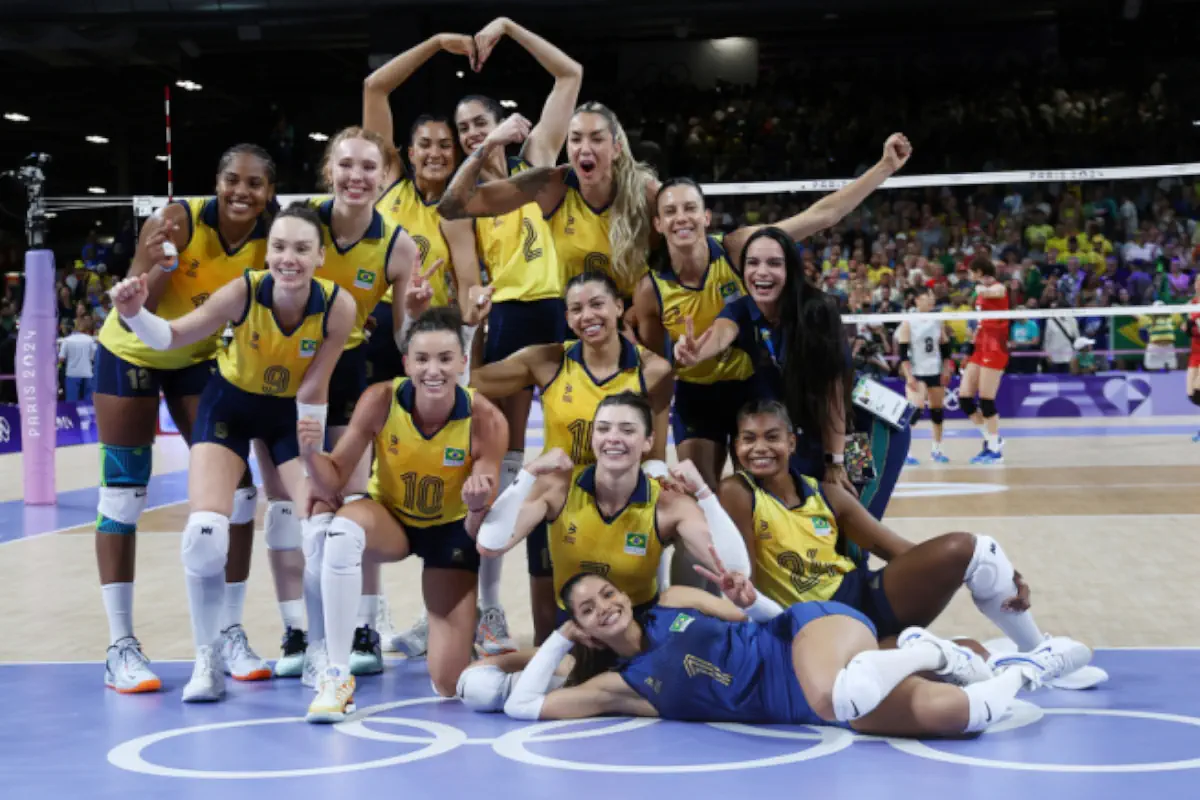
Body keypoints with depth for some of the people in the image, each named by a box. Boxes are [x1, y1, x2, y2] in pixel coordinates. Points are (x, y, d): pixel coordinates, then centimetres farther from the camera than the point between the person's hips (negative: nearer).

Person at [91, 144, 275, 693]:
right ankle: (120, 646, 0)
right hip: (131, 354, -4)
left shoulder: (271, 240, -18)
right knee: (124, 492, -5)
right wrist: (158, 268, -50)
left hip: (199, 358, 4)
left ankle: (230, 633, 11)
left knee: (232, 486, -1)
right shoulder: (178, 221, -29)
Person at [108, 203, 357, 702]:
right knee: (204, 533, -15)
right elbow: (174, 336, -23)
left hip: (294, 411, 1)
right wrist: (135, 314, -43)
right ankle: (207, 661, 4)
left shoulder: (338, 306, -28)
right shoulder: (244, 292, -30)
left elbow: (311, 391, -19)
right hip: (231, 402, -1)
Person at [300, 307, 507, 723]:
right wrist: (312, 453, -37)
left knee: (449, 684, -5)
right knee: (343, 530, -39)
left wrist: (478, 507, -46)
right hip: (390, 517, 1)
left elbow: (478, 532, -23)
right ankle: (337, 677, -25)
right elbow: (333, 483, -16)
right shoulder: (381, 400, -24)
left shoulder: (485, 419, -27)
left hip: (451, 530, 0)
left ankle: (469, 627, 34)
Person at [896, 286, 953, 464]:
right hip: (916, 374, -5)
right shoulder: (908, 323, -7)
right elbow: (903, 353, -11)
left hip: (936, 373, 5)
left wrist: (946, 371, 5)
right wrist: (909, 376, -17)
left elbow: (945, 349, 14)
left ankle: (936, 450, 20)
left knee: (938, 410, 7)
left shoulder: (938, 322, 7)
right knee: (915, 410, -18)